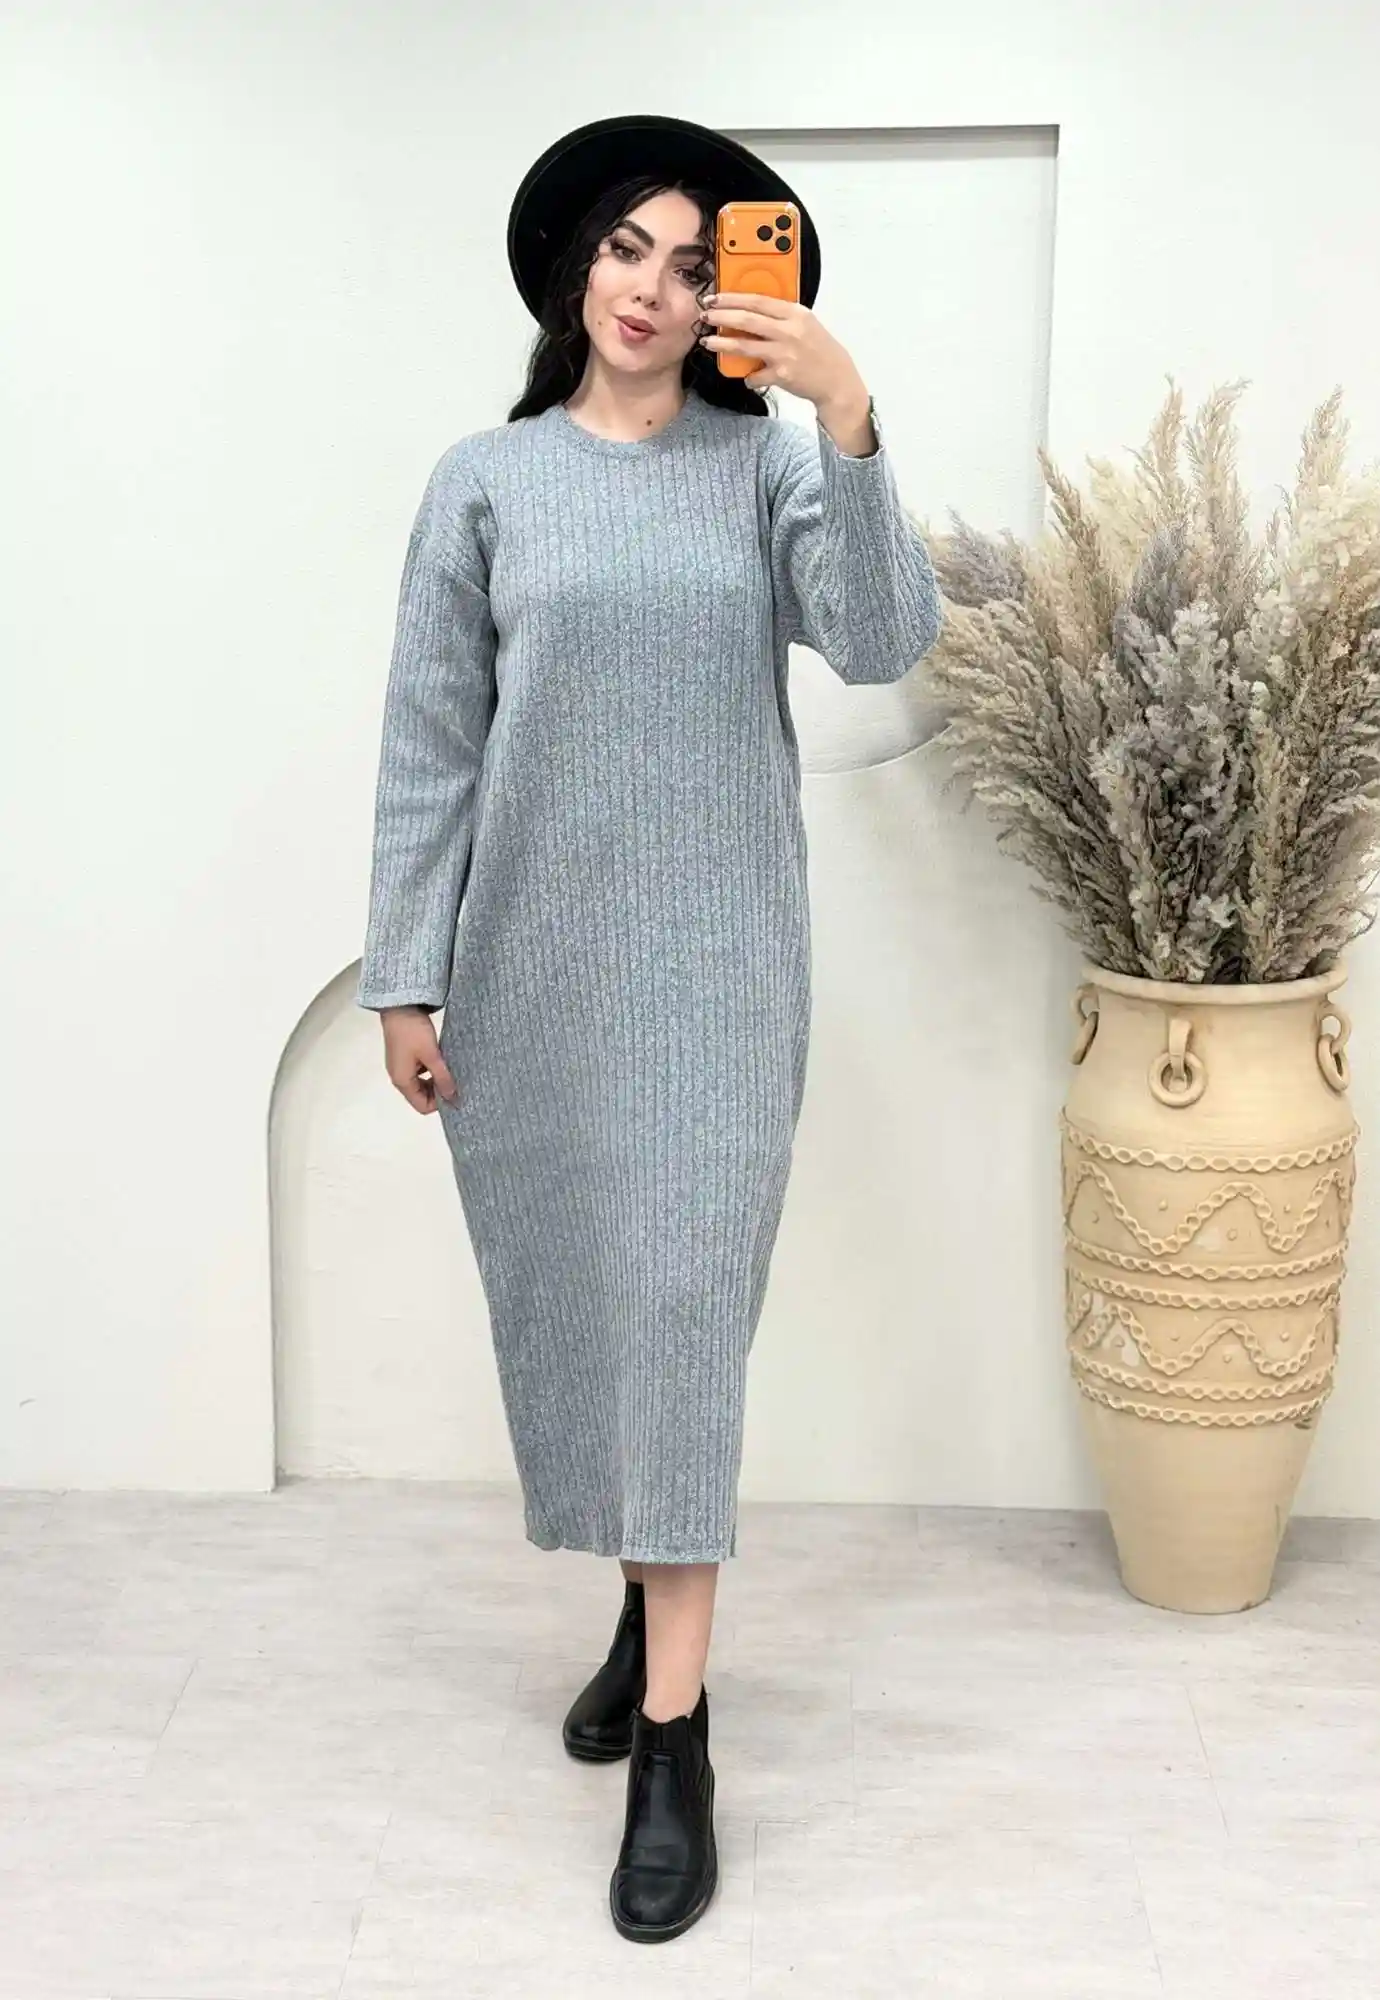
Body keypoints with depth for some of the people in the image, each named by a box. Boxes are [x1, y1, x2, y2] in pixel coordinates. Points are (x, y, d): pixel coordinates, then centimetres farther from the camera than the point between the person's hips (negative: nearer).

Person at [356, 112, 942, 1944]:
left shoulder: (768, 462, 3)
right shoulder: (486, 479, 4)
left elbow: (883, 643, -13)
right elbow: (429, 744, 2)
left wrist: (848, 414, -23)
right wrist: (405, 976, -1)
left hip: (713, 961, -2)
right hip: (530, 961, 2)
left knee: (681, 1308, -4)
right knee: (567, 1296, 11)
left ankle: (675, 1752, 2)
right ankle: (651, 1605, 35)